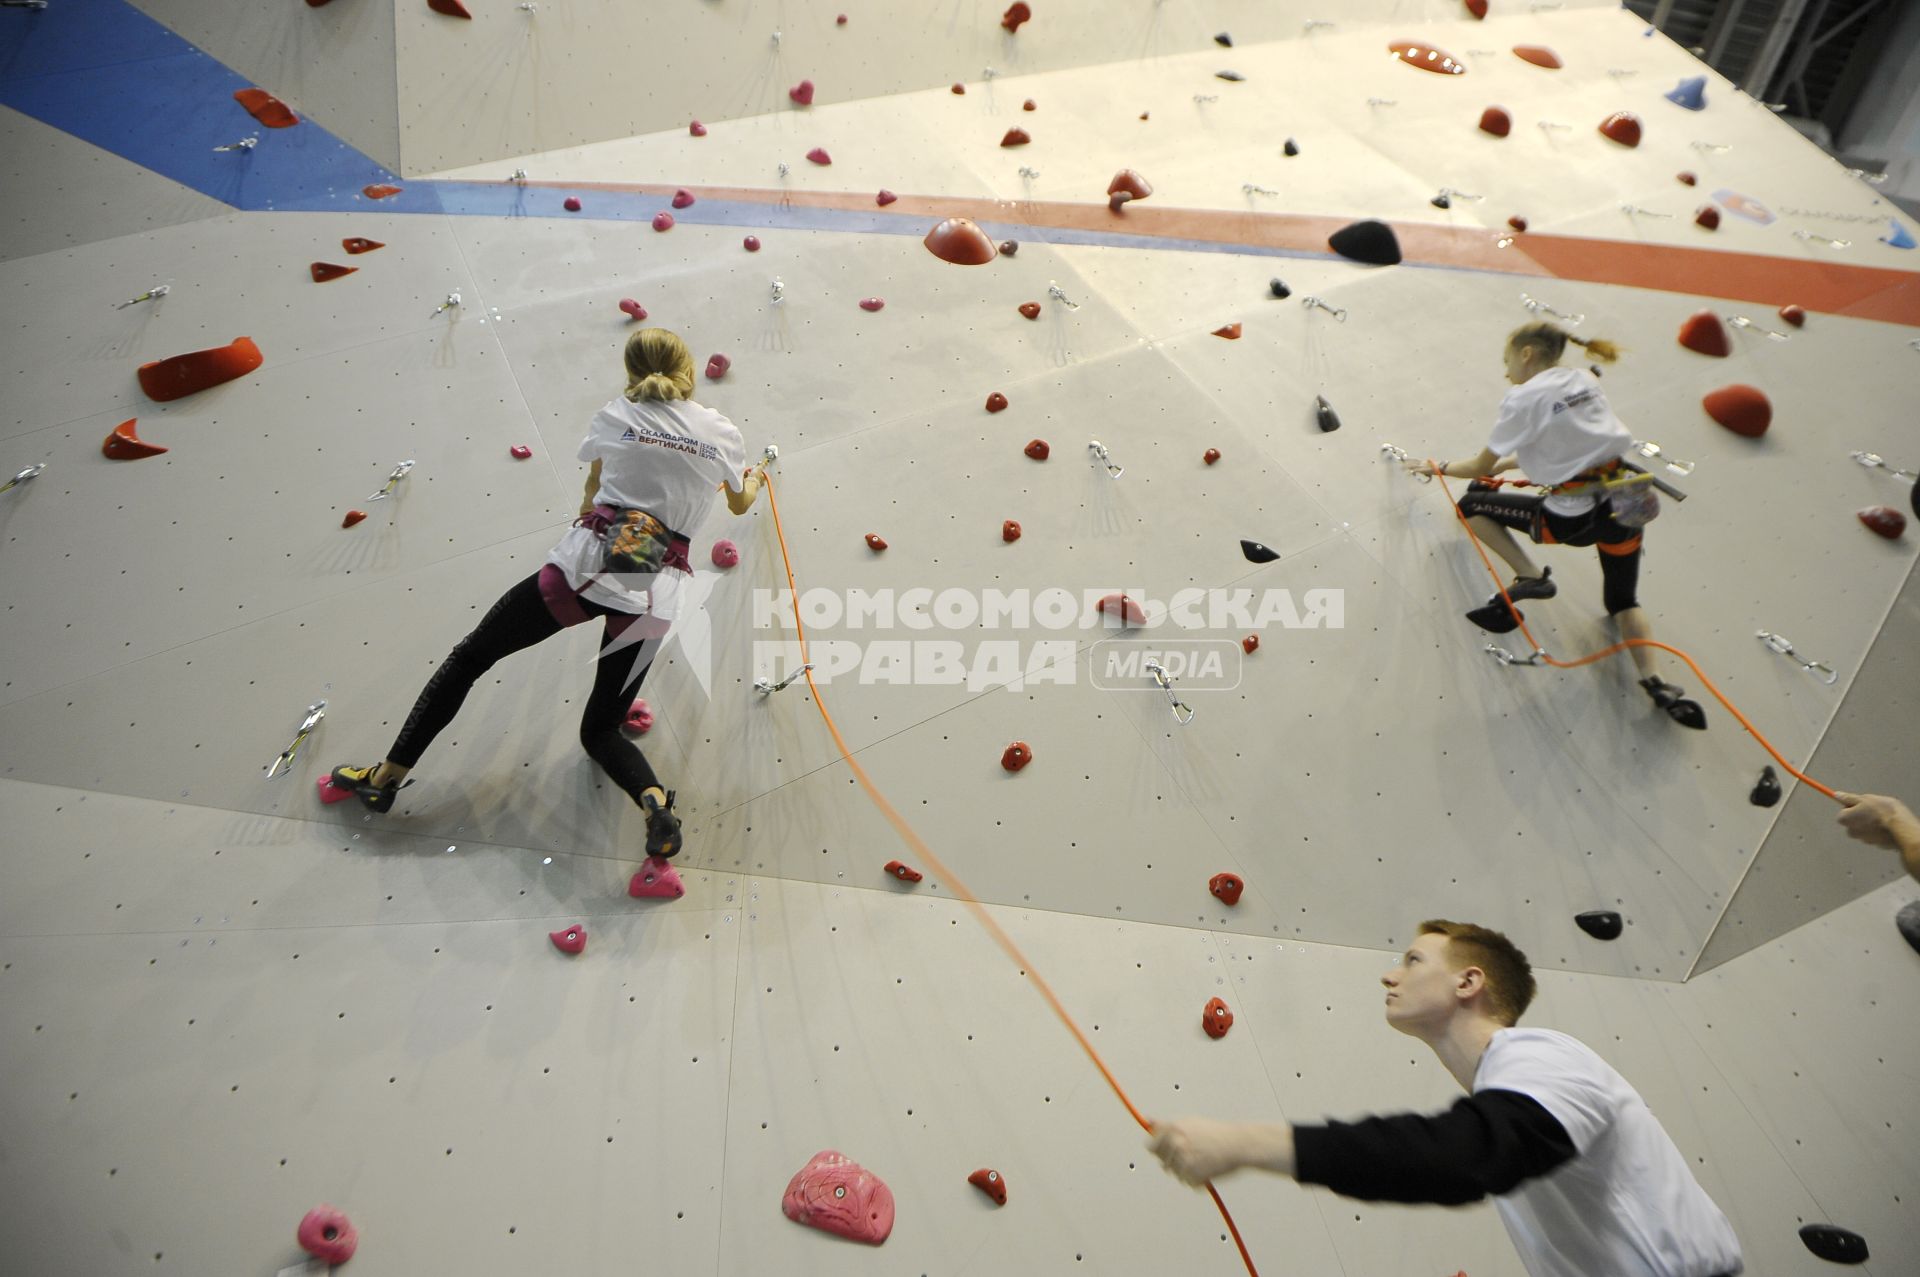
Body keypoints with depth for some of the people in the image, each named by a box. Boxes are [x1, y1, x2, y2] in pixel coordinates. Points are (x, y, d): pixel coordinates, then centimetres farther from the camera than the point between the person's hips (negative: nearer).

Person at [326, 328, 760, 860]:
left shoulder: (614, 417, 8)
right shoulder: (722, 433, 10)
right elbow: (740, 503, 29)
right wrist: (753, 480, 52)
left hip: (586, 564, -2)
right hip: (654, 595, 2)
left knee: (470, 656, 18)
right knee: (600, 729, 16)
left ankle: (385, 776, 18)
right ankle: (654, 799, -15)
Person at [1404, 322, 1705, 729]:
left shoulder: (1524, 398, -9)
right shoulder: (1584, 380, 12)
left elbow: (1480, 468, -2)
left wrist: (1439, 467, 16)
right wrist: (1502, 465, 25)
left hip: (1575, 517, -7)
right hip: (1626, 503, 7)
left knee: (1472, 506, 11)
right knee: (1623, 601, 24)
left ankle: (1531, 577, 6)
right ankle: (1657, 685, 4)